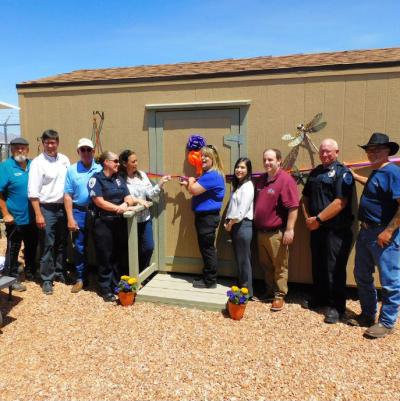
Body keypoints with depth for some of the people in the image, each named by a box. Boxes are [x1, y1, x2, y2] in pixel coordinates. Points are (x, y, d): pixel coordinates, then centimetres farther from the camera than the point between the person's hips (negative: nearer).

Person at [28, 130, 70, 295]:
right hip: (47, 208, -5)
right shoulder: (37, 162, -7)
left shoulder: (64, 160, 7)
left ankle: (60, 273, 30)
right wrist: (38, 215, -15)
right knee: (47, 246, 2)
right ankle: (47, 279, 14)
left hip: (63, 207, 5)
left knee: (62, 244, 15)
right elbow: (33, 191, -11)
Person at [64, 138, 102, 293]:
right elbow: (67, 195, 0)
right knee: (79, 248, 8)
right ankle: (81, 278, 22)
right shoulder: (71, 170, 2)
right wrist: (70, 218, -5)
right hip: (79, 212, 0)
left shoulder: (100, 170, 1)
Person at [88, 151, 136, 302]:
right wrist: (118, 208, -14)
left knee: (120, 256, 10)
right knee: (105, 257, 3)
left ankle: (117, 286, 23)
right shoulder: (96, 179, -5)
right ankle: (106, 289, 15)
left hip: (120, 222, 6)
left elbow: (129, 198, 6)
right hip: (103, 223, -5)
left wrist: (125, 204, -16)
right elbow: (100, 202, -14)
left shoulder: (119, 179, 13)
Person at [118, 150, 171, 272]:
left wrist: (161, 183, -9)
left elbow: (151, 194, 1)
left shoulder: (142, 175, 5)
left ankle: (142, 273, 33)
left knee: (149, 247, 10)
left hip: (145, 218, 5)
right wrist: (137, 200, -20)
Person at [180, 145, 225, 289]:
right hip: (204, 216, 11)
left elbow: (194, 190, -23)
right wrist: (189, 184, 9)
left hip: (208, 217, -11)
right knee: (206, 248, 17)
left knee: (208, 249, -1)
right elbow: (198, 191, 24)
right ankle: (208, 278, 28)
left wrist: (191, 181, -3)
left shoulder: (212, 175, -20)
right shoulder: (208, 174, 15)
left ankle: (210, 281, 11)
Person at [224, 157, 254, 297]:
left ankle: (247, 291, 8)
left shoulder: (248, 186, -10)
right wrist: (227, 222, 5)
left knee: (244, 259, -2)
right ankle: (241, 287, 25)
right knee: (239, 259, 14)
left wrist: (231, 223, -10)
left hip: (243, 225, -9)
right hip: (234, 226, 9)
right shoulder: (236, 185, 17)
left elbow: (242, 210, -17)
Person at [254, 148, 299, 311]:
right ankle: (269, 290, 34)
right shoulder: (260, 180, 10)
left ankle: (279, 295, 17)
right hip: (261, 231, 8)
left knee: (279, 266, 5)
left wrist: (289, 229, -21)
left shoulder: (286, 179, -15)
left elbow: (293, 207, -19)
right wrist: (255, 224, 18)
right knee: (266, 264, 18)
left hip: (277, 232, -8)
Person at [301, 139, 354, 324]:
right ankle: (319, 298, 32)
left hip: (336, 230, -7)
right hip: (316, 228, 7)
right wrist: (308, 218, 2)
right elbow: (305, 197, 18)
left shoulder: (342, 173, -9)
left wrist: (318, 219, -17)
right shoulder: (315, 172, 14)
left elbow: (340, 202, -20)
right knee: (317, 265, 16)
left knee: (334, 269, 0)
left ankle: (336, 306, 13)